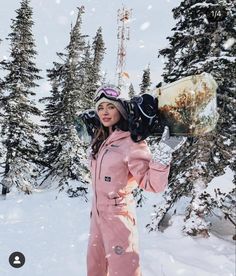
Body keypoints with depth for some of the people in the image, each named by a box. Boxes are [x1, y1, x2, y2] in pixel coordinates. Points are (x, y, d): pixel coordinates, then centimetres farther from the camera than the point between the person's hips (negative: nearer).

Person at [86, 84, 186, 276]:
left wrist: (164, 152, -37)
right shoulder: (101, 139, 3)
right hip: (97, 211, 7)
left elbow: (152, 184, -26)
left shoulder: (131, 143, -19)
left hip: (118, 214, -7)